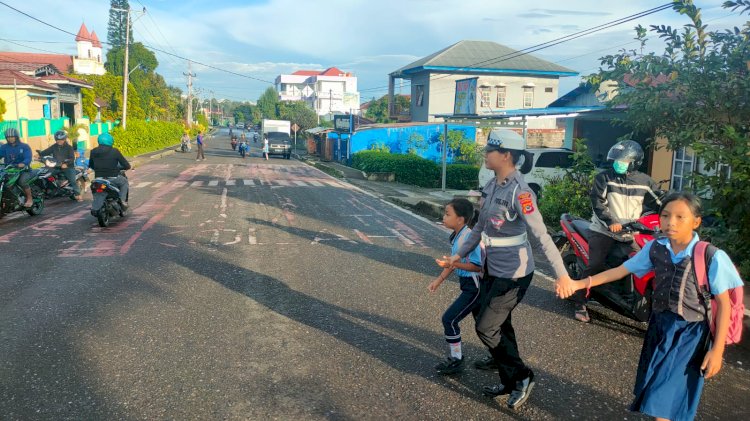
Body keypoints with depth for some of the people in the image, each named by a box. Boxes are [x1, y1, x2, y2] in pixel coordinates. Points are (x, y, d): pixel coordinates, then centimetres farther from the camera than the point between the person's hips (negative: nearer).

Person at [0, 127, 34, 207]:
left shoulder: (24, 147, 1)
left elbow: (28, 158, -13)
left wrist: (22, 164, -36)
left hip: (24, 170, -4)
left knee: (22, 181, -33)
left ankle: (30, 199, -14)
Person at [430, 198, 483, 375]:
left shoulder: (469, 237, -25)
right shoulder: (456, 235, 2)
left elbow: (478, 266, -25)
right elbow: (454, 261, 12)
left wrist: (453, 264, -31)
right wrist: (439, 280, 10)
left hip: (475, 287, -9)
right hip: (469, 285, 10)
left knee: (449, 319, -5)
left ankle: (456, 359, 10)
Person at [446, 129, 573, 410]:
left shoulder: (519, 192, -22)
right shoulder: (492, 186, 3)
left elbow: (542, 236, -26)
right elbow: (481, 225, 14)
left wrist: (561, 274, -29)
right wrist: (461, 253, 20)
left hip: (513, 273, -8)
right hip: (493, 268, 8)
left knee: (486, 328, -1)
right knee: (499, 326, 17)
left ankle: (521, 377, 19)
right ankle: (510, 382, 35)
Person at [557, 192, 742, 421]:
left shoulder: (712, 257, -17)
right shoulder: (655, 248, -5)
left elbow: (723, 304, -11)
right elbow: (621, 270, 0)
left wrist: (717, 350, -12)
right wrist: (579, 283, -8)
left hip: (690, 335, -5)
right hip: (659, 326, 5)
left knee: (663, 400, -3)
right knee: (653, 392, 18)